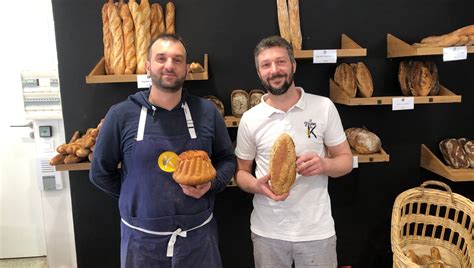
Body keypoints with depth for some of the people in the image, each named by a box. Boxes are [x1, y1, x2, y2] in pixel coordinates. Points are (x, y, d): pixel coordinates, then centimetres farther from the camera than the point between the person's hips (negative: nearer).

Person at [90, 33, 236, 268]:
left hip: (198, 236, 1)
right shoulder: (121, 115, -7)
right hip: (142, 239, -1)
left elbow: (227, 159, 6)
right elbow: (100, 172, 3)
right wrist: (138, 198, 2)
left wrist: (211, 184, -11)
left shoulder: (207, 112, -4)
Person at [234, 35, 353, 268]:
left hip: (316, 229, 0)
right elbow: (241, 172, 4)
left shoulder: (324, 107, -6)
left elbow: (346, 160, 1)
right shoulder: (250, 119, -4)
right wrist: (257, 186, -17)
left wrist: (323, 165, -20)